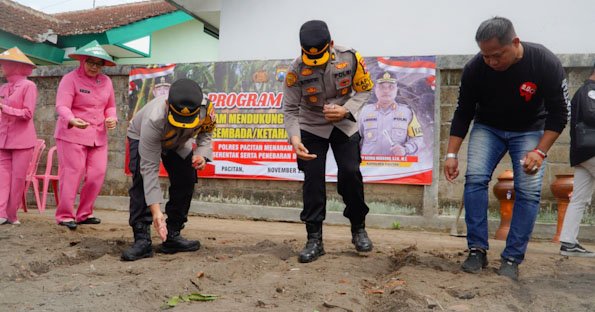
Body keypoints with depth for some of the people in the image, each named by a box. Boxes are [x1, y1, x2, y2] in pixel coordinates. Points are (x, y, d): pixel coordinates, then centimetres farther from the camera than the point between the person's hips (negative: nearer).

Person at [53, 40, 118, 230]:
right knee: (72, 174, -6)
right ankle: (65, 215, 6)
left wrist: (112, 118, -3)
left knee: (97, 174, 1)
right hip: (72, 135, -5)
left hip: (98, 136, 6)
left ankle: (84, 214, 16)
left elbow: (110, 106, 19)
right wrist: (72, 120, -36)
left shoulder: (106, 81, 12)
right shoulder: (70, 79, -6)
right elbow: (62, 106, -16)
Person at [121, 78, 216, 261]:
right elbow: (150, 169, -42)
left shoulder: (206, 109, -35)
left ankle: (172, 236, 5)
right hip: (142, 138, -4)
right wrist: (156, 210, -46)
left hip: (177, 143, 4)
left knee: (186, 181, -7)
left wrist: (201, 153, -31)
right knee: (142, 180, -25)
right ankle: (142, 240, -20)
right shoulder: (154, 120, -46)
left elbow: (205, 133, -10)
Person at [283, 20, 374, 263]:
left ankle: (358, 229, 16)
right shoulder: (296, 70, -21)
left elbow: (364, 89, -6)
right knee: (313, 180, -6)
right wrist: (294, 137, -33)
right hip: (311, 128, 0)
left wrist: (347, 110, -24)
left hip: (344, 125, 1)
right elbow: (290, 109, -15)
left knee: (350, 174, -6)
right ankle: (314, 239, 4)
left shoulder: (350, 58, -19)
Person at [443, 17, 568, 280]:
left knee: (529, 190, -14)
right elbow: (463, 113, -11)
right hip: (488, 127, 1)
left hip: (530, 130, -1)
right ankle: (477, 250, -8)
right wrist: (451, 154, -17)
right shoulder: (474, 69, -22)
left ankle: (512, 258, -4)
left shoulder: (546, 63, -25)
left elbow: (558, 113, -15)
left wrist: (540, 151, -24)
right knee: (475, 178, -18)